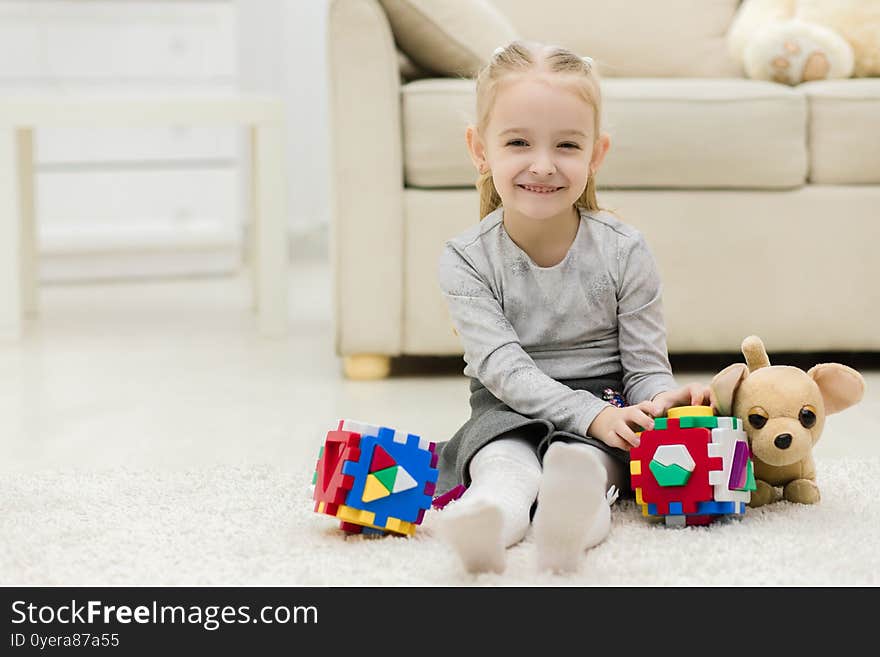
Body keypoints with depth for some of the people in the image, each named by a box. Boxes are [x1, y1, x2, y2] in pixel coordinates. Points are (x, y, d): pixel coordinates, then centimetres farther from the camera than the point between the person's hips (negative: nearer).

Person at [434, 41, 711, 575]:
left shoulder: (624, 251, -5)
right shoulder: (466, 261, -8)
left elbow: (645, 366, -2)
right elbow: (504, 368, -16)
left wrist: (662, 400, -28)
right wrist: (592, 414, -30)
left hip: (602, 405, 0)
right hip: (511, 411, 1)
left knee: (582, 457, -36)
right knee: (505, 461, -35)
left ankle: (574, 511, -69)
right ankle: (488, 516, -67)